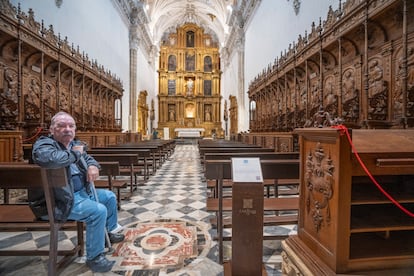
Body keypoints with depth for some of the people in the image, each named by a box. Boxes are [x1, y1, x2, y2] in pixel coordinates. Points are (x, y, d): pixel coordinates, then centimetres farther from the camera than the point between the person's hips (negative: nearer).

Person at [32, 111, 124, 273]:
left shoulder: (74, 144, 11)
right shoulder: (44, 144, -15)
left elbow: (88, 158, 23)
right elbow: (48, 159, -40)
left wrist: (93, 166, -2)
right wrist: (75, 153, -22)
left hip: (83, 191, 9)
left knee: (109, 196, 17)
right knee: (98, 211, -26)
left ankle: (110, 231, 35)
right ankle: (94, 257, -7)